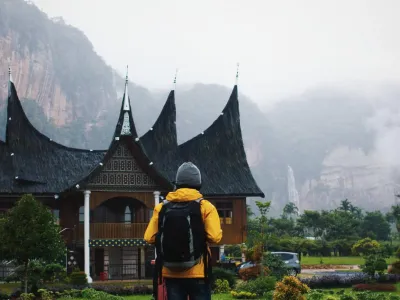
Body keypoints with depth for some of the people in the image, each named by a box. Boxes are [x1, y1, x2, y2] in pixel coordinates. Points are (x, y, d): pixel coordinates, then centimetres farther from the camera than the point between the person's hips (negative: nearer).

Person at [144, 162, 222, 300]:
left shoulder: (161, 207, 2)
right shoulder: (205, 206, -6)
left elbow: (149, 237, 0)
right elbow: (215, 237, -15)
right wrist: (200, 236, 7)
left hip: (171, 273, 3)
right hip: (197, 273, -3)